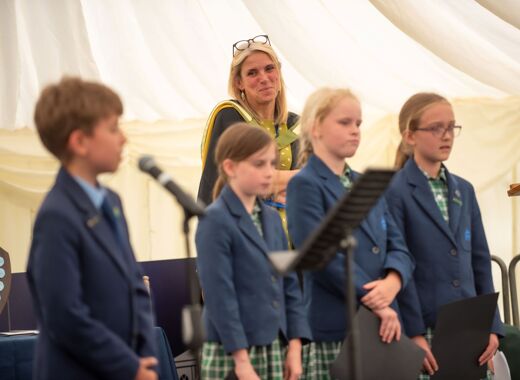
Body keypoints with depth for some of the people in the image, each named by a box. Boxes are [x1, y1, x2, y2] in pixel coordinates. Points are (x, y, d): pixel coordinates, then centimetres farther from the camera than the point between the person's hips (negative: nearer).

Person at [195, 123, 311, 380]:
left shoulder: (272, 218, 12)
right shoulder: (215, 221, -11)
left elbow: (289, 284, 14)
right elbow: (219, 295, -15)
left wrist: (294, 345, 5)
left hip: (274, 349, 7)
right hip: (231, 352, -7)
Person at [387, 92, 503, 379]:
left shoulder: (464, 191, 14)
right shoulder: (394, 193, -6)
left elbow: (480, 262, 14)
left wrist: (491, 326, 6)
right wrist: (414, 335, -15)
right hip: (425, 333, -5)